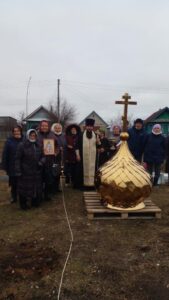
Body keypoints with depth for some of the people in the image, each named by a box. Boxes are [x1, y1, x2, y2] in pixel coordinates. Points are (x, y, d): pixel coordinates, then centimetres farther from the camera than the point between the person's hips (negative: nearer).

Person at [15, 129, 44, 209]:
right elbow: (18, 159, -8)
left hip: (37, 172, 5)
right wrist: (18, 171, -13)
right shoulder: (22, 146, -7)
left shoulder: (38, 146, 9)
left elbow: (42, 156, 18)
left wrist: (41, 161, -5)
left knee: (37, 187, 12)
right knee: (25, 188, 2)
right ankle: (23, 204, 18)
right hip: (25, 172, -5)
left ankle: (35, 202, 29)